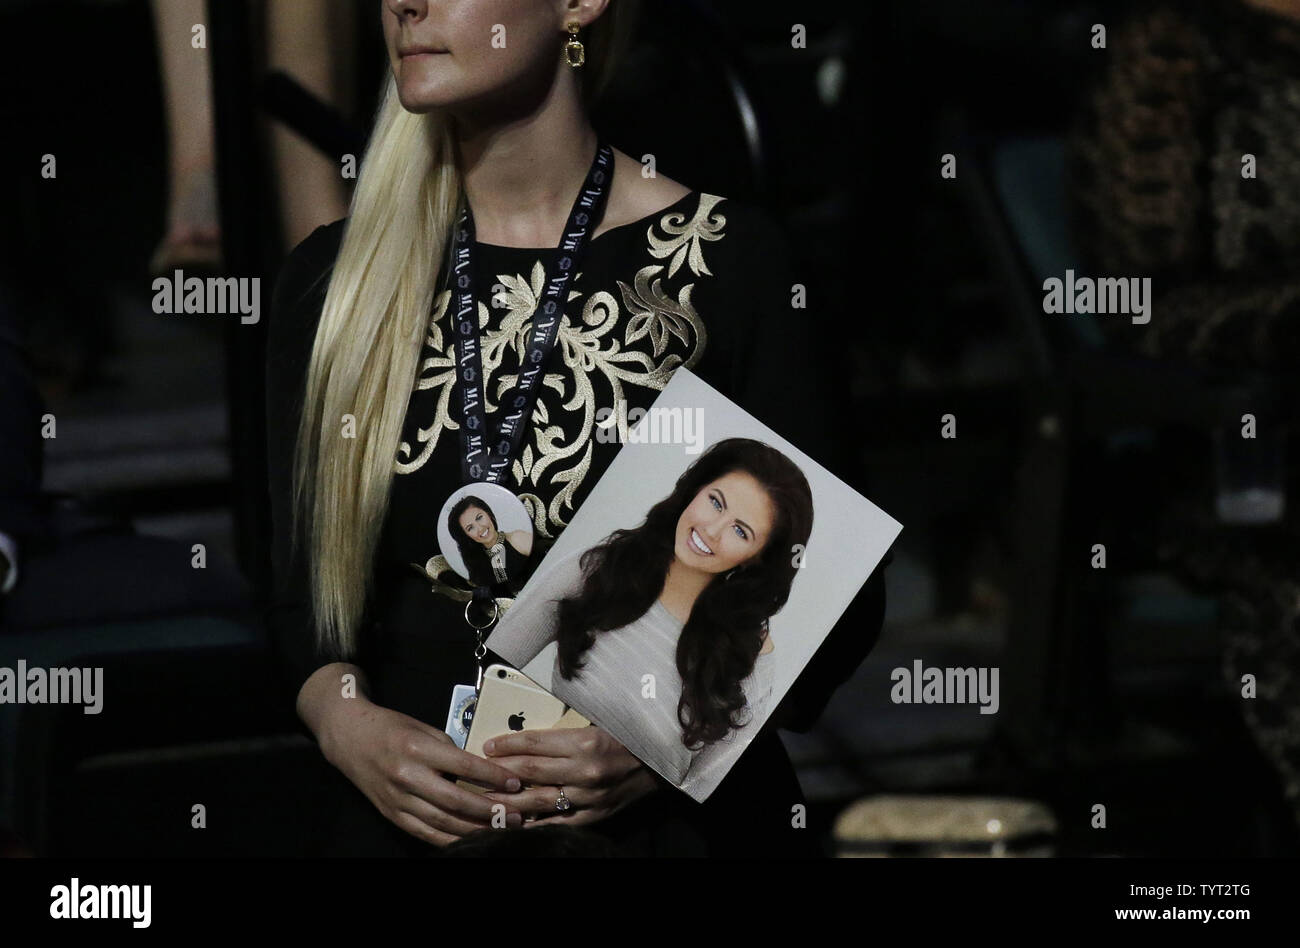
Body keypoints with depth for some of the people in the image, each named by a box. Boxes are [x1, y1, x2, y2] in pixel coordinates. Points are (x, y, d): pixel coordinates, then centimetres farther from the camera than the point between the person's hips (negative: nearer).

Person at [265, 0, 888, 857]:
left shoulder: (728, 262, -6)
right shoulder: (329, 280, 4)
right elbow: (304, 590, 5)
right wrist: (346, 722, -15)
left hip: (671, 819, -2)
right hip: (409, 825, 2)